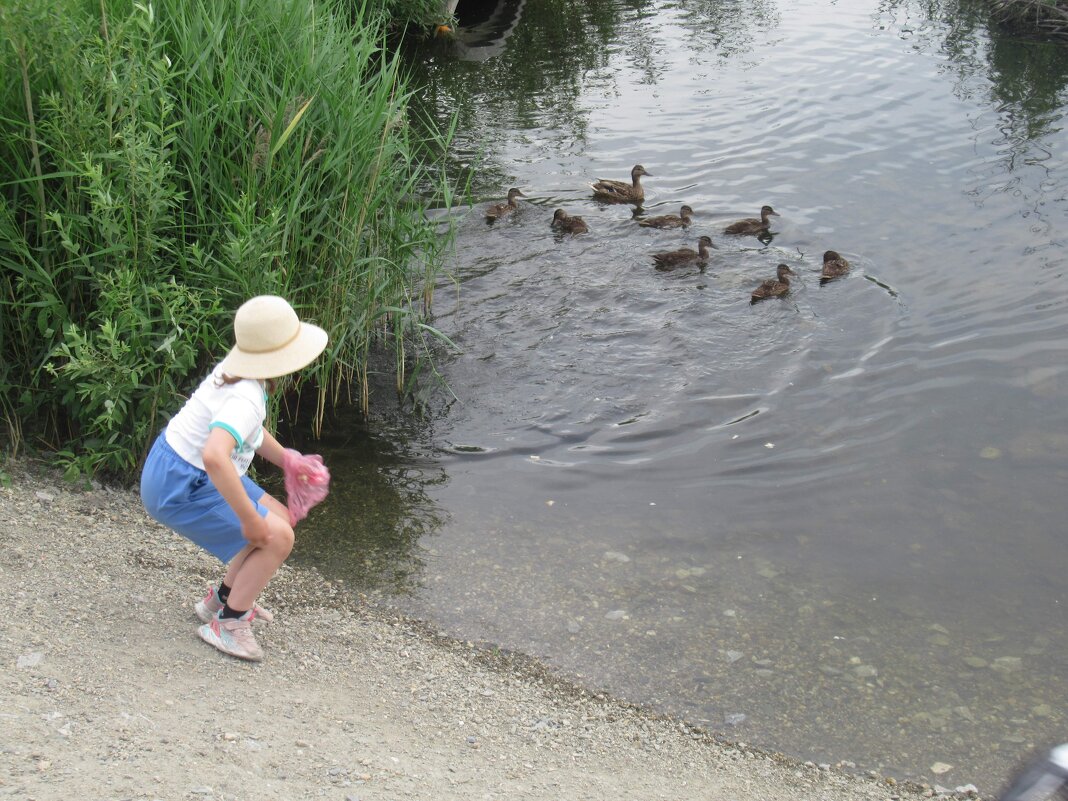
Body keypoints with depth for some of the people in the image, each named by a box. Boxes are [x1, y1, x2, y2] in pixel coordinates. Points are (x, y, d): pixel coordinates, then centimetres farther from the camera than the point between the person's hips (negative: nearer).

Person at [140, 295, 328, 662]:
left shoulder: (235, 370, 1)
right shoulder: (245, 397, -29)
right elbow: (214, 456, -46)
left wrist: (288, 461, 20)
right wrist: (250, 519, -37)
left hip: (186, 471, 10)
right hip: (179, 488, -10)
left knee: (280, 519, 13)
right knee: (277, 537, -10)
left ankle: (222, 600, 26)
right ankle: (227, 625, 4)